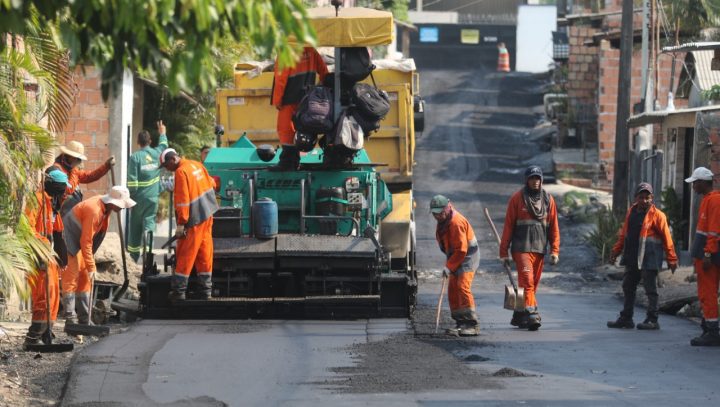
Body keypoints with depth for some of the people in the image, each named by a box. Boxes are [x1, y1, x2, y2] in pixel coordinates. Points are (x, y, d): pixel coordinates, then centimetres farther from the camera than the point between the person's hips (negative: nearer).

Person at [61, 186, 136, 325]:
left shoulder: (105, 207, -2)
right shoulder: (94, 210, -30)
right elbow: (85, 241, -26)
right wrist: (91, 266, -21)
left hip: (79, 240, 10)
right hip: (69, 239, -10)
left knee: (84, 277, 9)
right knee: (71, 277, -12)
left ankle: (84, 319, 12)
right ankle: (70, 319, -14)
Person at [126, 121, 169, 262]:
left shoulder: (135, 157, -11)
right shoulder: (156, 154, 1)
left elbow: (132, 181, -14)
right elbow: (163, 145, 26)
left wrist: (131, 196, -4)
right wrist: (162, 133, 43)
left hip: (139, 197, -3)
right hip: (153, 197, 3)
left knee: (135, 226, 7)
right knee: (149, 221, 5)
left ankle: (133, 256, 13)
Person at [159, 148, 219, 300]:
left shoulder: (181, 172, -17)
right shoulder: (197, 165, 8)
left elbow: (182, 200, -22)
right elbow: (211, 184, 18)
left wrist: (181, 224, -22)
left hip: (194, 219, -8)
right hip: (207, 215, 8)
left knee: (185, 256, -3)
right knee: (204, 254, 12)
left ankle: (178, 291, -2)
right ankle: (206, 289, 15)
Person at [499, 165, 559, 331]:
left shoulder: (548, 200, 9)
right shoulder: (517, 199, -1)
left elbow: (554, 226, 11)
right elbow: (508, 226, 1)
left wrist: (555, 250, 3)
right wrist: (504, 251, -2)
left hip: (540, 249, 4)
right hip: (522, 247, -4)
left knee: (533, 284, 9)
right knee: (527, 281, -15)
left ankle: (519, 316, 20)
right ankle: (531, 315, -21)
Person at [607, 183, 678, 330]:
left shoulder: (656, 215, -8)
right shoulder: (631, 212, 12)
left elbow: (667, 238, -9)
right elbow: (624, 234, 20)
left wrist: (671, 259, -10)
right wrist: (616, 251, 18)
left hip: (649, 258, -7)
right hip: (632, 257, 7)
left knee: (650, 289, -2)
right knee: (628, 288, 12)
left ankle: (652, 320, 3)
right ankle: (626, 318, 20)